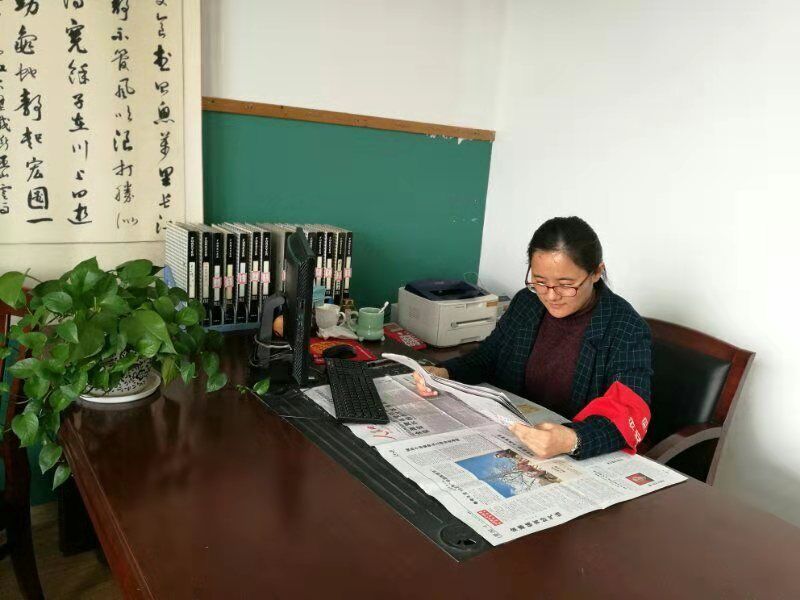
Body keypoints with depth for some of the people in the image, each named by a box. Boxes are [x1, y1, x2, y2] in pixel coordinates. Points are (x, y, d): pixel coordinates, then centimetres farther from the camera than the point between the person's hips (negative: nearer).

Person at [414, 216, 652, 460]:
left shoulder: (627, 330, -13)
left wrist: (571, 441, -42)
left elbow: (629, 415, -23)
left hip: (582, 461, -4)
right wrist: (443, 373, -8)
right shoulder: (525, 303, 3)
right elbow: (486, 357, 12)